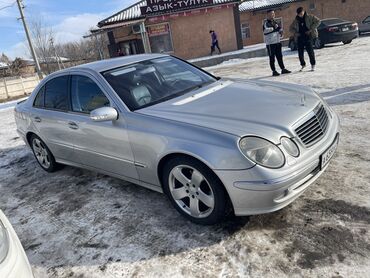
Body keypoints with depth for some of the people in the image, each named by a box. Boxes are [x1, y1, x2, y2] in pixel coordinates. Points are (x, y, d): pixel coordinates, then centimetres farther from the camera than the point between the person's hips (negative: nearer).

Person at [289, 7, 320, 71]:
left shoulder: (309, 17, 2)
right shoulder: (296, 20, 11)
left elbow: (317, 21, -2)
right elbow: (291, 28, 21)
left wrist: (311, 29, -11)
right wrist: (295, 33, 2)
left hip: (308, 36, -3)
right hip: (299, 37, 4)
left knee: (310, 50, -8)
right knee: (300, 52, 3)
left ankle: (313, 64, 5)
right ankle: (303, 65, 23)